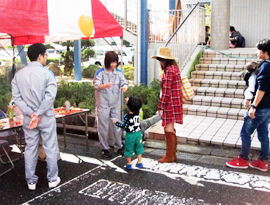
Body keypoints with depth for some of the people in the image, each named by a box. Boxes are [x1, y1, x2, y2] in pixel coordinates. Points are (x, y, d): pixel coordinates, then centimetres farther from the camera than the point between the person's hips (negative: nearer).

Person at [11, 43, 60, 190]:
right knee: (50, 148, 10)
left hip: (28, 118, 4)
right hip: (46, 117, -3)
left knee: (30, 148, 13)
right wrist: (39, 114, -16)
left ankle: (31, 181, 22)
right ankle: (52, 179, 20)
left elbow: (16, 97, -4)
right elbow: (50, 96, -20)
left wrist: (31, 113, -9)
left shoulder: (19, 74, 2)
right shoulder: (47, 73, -11)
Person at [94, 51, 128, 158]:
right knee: (103, 127, 4)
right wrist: (105, 85, -39)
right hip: (103, 104, -3)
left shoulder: (119, 72, 2)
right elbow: (96, 85, -18)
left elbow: (124, 82, -5)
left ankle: (118, 146, 28)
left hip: (116, 104, 3)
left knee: (118, 126, 12)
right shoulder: (100, 72, -8)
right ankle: (105, 149, 18)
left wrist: (125, 87, -30)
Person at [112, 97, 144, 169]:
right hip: (138, 133, 4)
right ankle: (139, 163, 24)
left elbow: (124, 127, -16)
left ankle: (129, 164, 20)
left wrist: (116, 122, -6)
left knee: (129, 149, 10)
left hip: (130, 135, -4)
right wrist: (129, 101, 21)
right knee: (138, 148, 17)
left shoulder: (127, 117, -23)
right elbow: (136, 108, 14)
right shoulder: (138, 113, -9)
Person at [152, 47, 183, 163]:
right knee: (170, 129, 17)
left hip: (170, 103, -10)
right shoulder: (174, 67, 13)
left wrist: (160, 107, -17)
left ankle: (170, 156, 8)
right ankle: (172, 154, 26)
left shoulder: (169, 70, -18)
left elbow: (166, 91, -20)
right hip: (175, 102, 10)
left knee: (169, 129, -2)